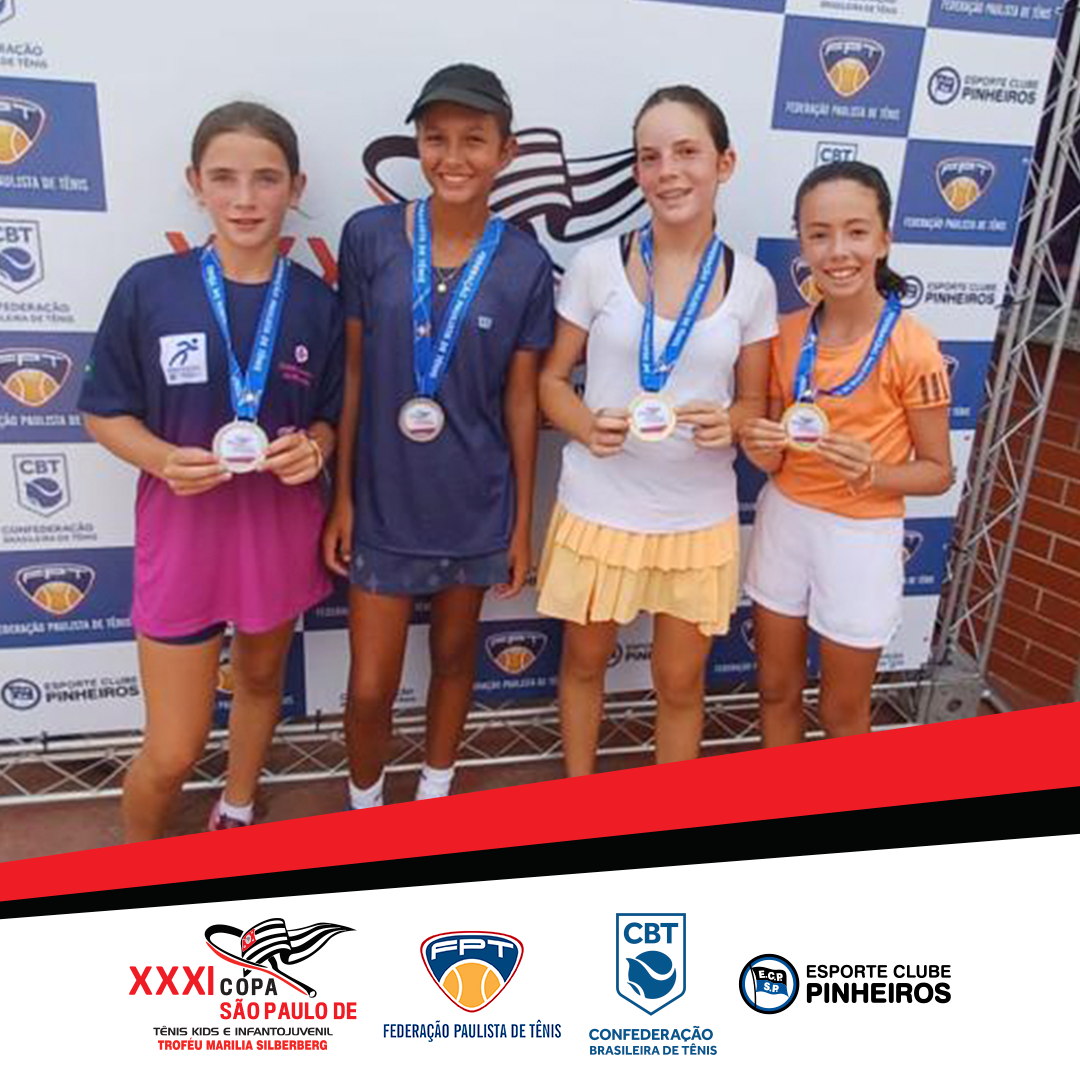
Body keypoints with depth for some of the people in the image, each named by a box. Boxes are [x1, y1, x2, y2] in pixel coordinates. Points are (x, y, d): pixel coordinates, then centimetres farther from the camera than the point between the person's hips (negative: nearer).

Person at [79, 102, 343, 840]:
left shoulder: (317, 302, -4)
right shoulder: (148, 288, -10)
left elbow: (333, 416, 5)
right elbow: (104, 413, -3)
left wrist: (313, 445, -18)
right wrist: (163, 458, -23)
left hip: (280, 526, 3)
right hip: (185, 527, -2)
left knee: (261, 677, 24)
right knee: (172, 752, 4)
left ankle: (237, 816, 53)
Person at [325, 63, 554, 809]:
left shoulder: (525, 264, -6)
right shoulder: (369, 237, -7)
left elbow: (521, 398, -2)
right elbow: (353, 372, -2)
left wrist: (523, 522, 2)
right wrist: (341, 496, -1)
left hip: (476, 506, 1)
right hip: (384, 502, 0)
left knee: (455, 657, 19)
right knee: (371, 689, 6)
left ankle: (435, 794, 45)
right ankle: (364, 806, 38)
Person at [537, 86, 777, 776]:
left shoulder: (751, 284, -3)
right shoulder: (597, 264, -7)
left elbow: (754, 401, 5)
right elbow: (553, 379, 0)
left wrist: (731, 423, -18)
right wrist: (587, 427, -21)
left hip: (699, 518, 1)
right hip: (598, 509, 0)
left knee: (681, 681, 15)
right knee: (585, 660, 18)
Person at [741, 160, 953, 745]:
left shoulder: (912, 348, -17)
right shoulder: (786, 334, -3)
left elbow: (938, 472, -9)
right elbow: (777, 457, 5)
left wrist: (873, 472, -28)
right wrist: (762, 450, -18)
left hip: (861, 537, -4)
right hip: (783, 519, 4)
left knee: (843, 712, 14)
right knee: (776, 690, 19)